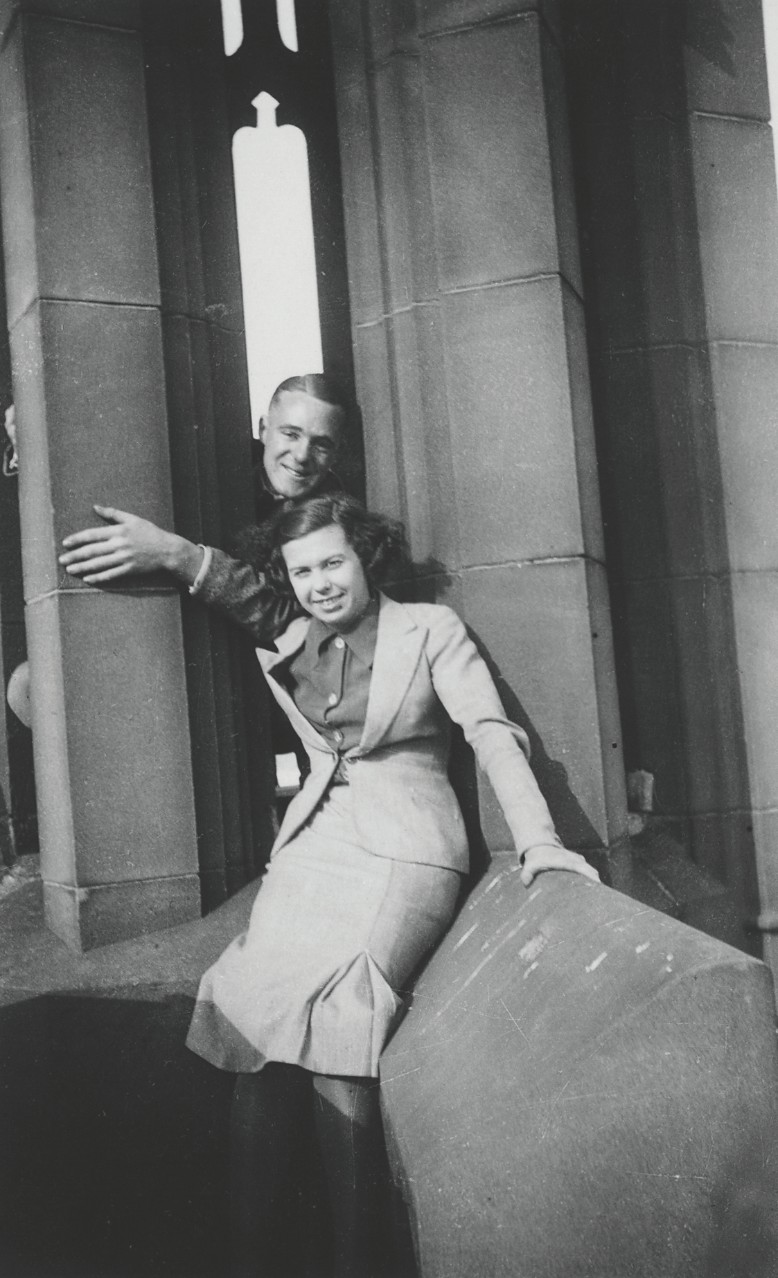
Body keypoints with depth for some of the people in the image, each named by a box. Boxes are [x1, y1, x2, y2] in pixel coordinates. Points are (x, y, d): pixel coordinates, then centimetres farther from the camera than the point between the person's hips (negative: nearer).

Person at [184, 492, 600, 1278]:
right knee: (260, 1021, -15)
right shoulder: (284, 650, 15)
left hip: (406, 850, -4)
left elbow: (492, 734, -6)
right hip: (312, 847, 4)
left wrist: (538, 842, -17)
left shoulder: (430, 629, 3)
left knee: (336, 1015, -24)